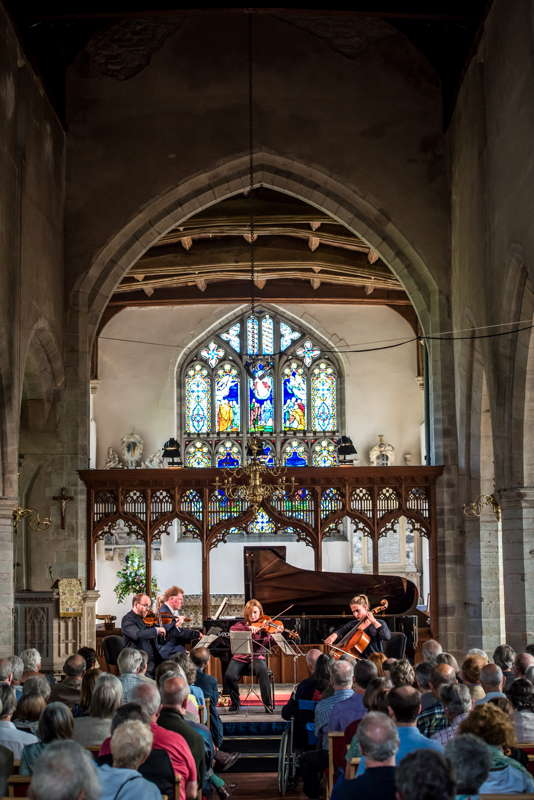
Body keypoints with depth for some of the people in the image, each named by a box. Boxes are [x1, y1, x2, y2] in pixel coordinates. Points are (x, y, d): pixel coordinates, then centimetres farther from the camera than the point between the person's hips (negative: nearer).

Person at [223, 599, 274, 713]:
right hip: (240, 658, 1)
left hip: (257, 657, -1)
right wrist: (248, 628, -26)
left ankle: (268, 704, -25)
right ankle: (235, 703, -2)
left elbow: (266, 643, -11)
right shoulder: (242, 624, 11)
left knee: (262, 670, -36)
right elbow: (232, 629, -12)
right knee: (229, 676, -27)